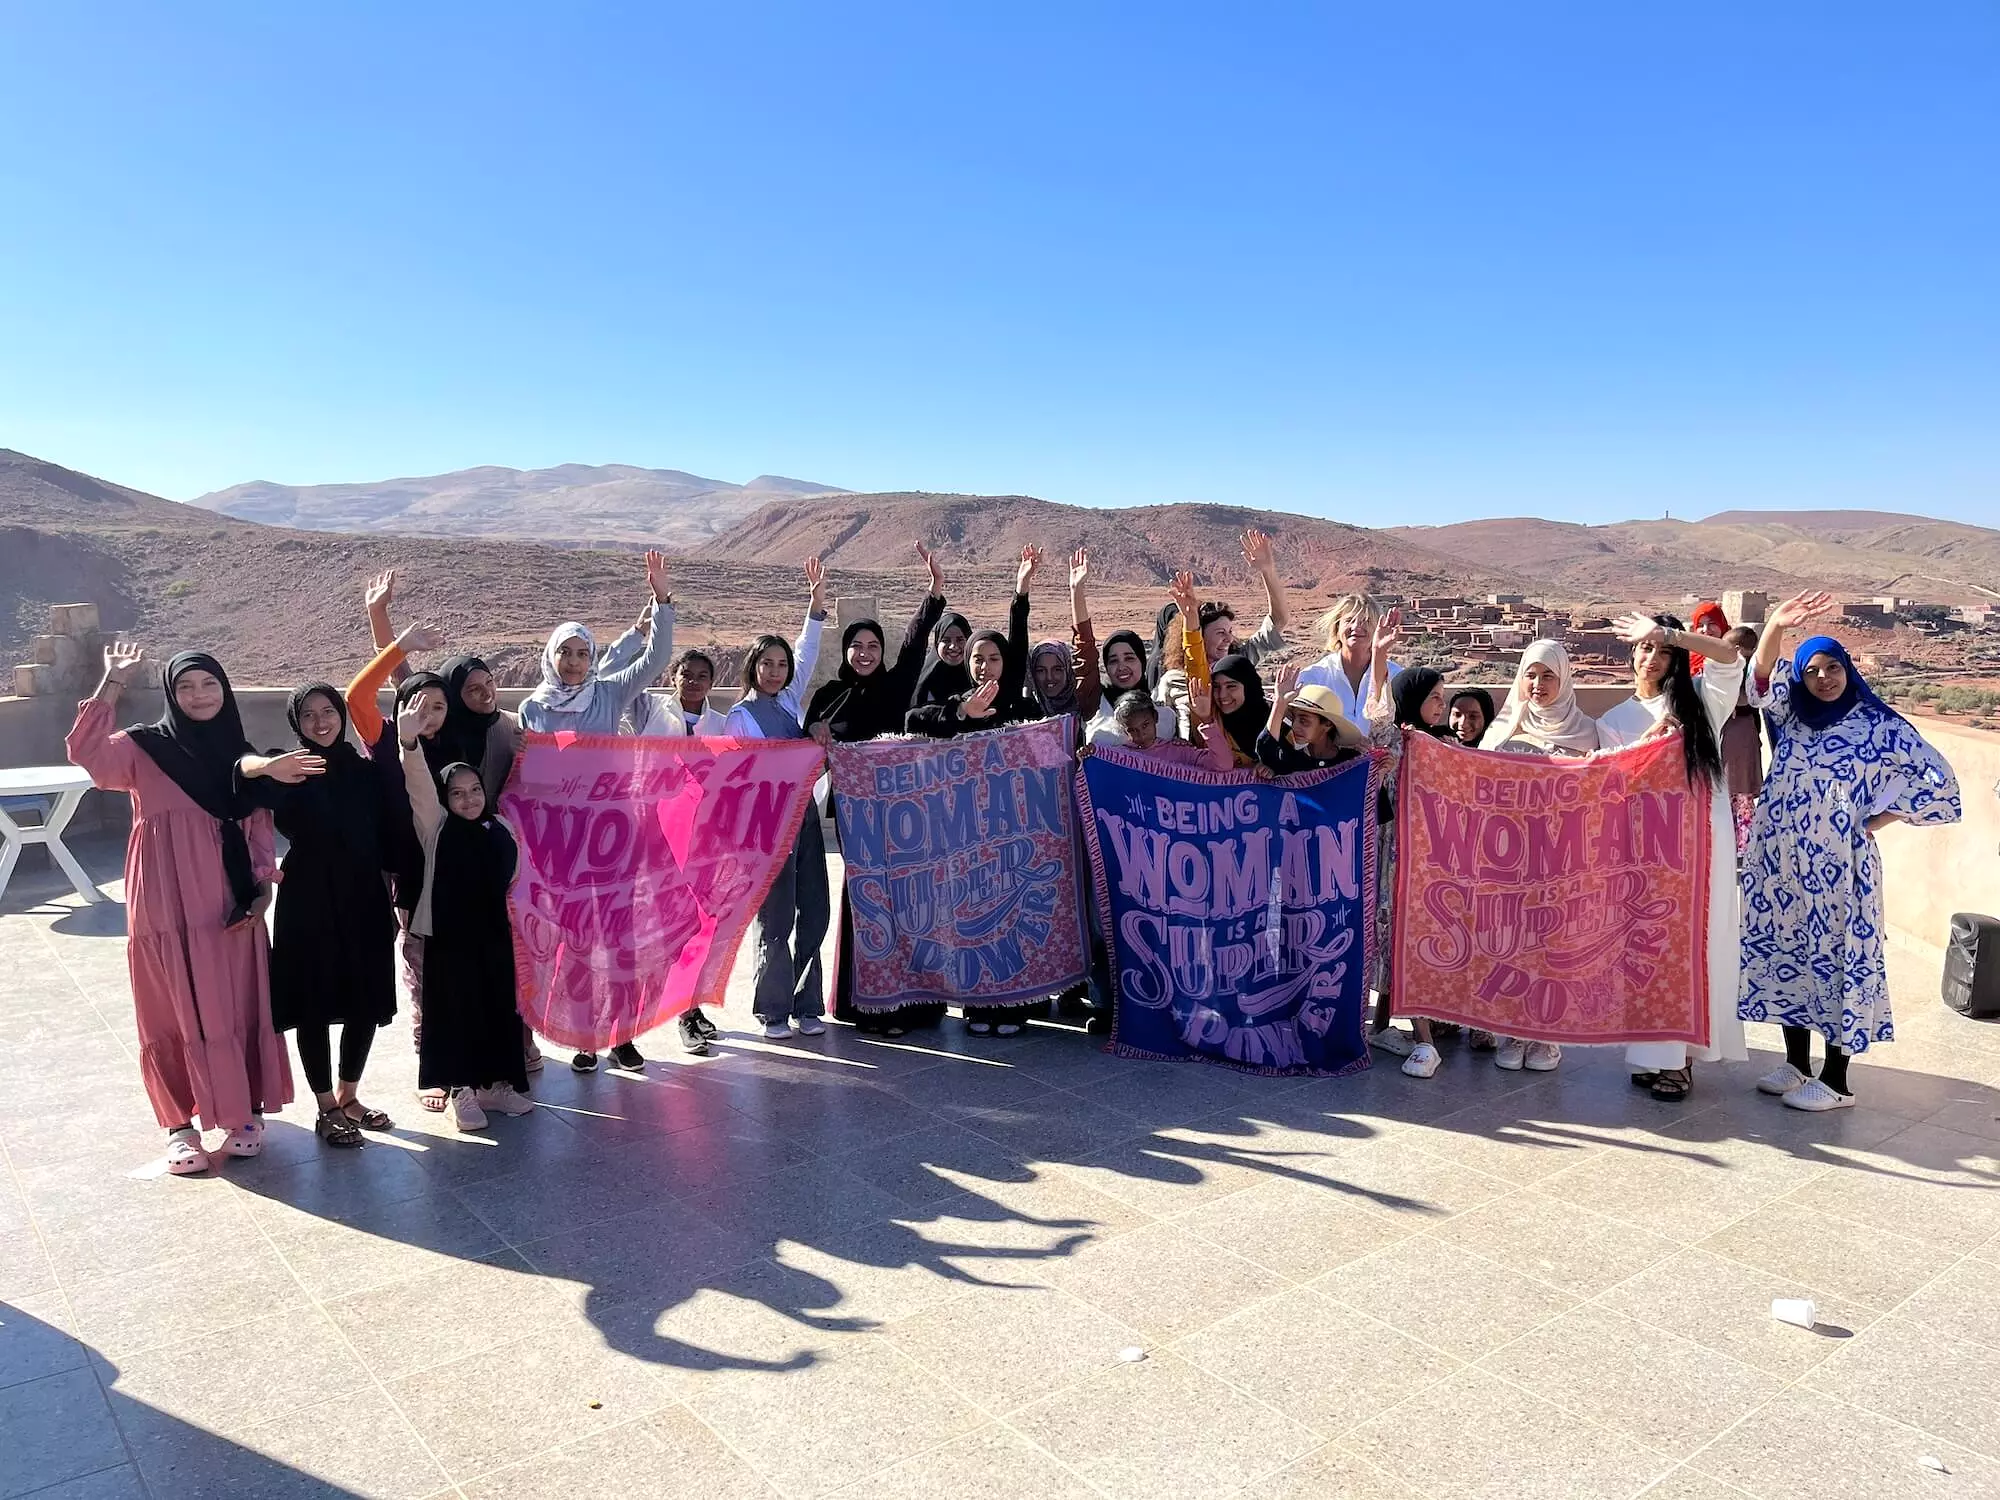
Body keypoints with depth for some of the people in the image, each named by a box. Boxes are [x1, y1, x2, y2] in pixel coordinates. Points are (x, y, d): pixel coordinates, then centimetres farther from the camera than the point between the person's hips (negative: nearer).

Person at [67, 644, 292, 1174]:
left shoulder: (241, 757, 9)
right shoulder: (145, 749, -1)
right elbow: (88, 754, -21)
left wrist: (262, 885, -2)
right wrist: (113, 684, -25)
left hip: (230, 908, 2)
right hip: (166, 908, -2)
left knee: (240, 1010, 7)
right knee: (173, 1016, 5)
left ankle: (247, 1113, 21)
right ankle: (180, 1126, 17)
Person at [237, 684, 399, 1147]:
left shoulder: (365, 772, 6)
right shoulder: (291, 770, -4)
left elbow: (388, 840, 8)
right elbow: (238, 767, -26)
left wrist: (397, 898, 5)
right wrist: (265, 766, -49)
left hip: (363, 899, 3)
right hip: (307, 901, -3)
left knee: (367, 1001, 9)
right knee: (315, 1004, 3)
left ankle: (349, 1096, 29)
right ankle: (327, 1109, 17)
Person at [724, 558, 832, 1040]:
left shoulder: (790, 698, 11)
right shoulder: (739, 717, -3)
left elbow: (807, 655, 13)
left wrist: (816, 606, 3)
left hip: (805, 812, 6)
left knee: (814, 913, 6)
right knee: (775, 919, -1)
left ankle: (806, 1005, 16)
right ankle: (773, 1011, 11)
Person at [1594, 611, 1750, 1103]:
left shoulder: (1700, 699, 10)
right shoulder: (1614, 720, 12)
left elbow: (1730, 656, -7)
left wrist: (1668, 633, -10)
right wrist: (1649, 741, -11)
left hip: (1703, 837, 0)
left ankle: (1681, 1051, 8)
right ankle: (1657, 1055, 4)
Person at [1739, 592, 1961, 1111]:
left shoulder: (1879, 727, -2)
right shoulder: (1792, 716, 8)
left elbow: (1936, 780, -3)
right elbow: (1764, 676, -8)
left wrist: (1871, 824, -5)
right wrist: (1775, 627, -28)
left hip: (1837, 864, -5)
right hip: (1780, 859, 5)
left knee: (1838, 957, 0)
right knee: (1786, 953, 10)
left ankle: (1836, 1081, 9)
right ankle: (1796, 1064, 23)